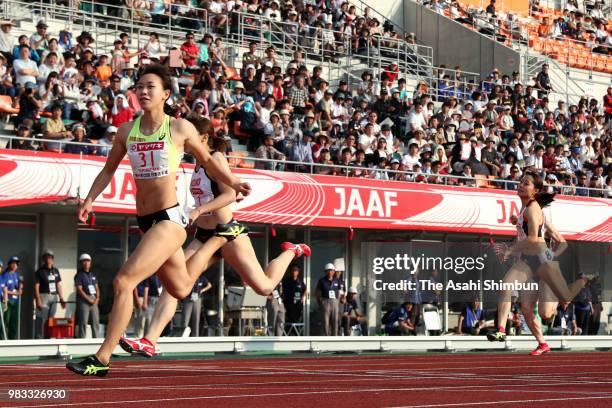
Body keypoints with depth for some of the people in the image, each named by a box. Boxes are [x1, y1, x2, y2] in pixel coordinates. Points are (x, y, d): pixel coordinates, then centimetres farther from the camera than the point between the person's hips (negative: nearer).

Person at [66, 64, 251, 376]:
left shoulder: (180, 128, -5)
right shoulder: (127, 131, 5)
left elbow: (206, 159, 12)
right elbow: (108, 170, 17)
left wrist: (233, 183, 7)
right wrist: (90, 199, 3)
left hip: (169, 220, -6)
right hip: (145, 222, 6)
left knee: (123, 281, -19)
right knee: (181, 290, 23)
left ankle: (102, 359, -14)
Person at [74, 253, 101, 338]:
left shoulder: (93, 275, 18)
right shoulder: (79, 275, -1)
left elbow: (97, 287, 16)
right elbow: (79, 289, -9)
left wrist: (97, 298, -1)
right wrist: (89, 299, -14)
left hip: (94, 301, 6)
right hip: (84, 300, -6)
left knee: (96, 322, 3)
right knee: (83, 323, -6)